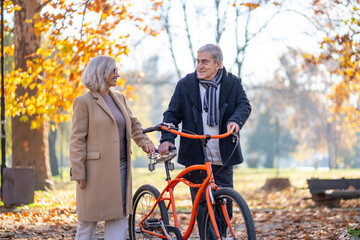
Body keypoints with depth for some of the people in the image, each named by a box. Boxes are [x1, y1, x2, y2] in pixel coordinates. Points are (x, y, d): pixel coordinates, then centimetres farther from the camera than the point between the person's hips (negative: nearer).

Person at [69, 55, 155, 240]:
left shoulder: (119, 98, 13)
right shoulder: (84, 102, -7)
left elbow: (133, 124, 26)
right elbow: (77, 140, -9)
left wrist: (144, 141, 7)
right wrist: (78, 173, -14)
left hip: (120, 168, 7)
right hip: (96, 169, -6)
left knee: (119, 217, 4)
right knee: (88, 221, 2)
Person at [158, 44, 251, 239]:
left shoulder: (233, 83, 7)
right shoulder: (185, 85, 6)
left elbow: (244, 105, 1)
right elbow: (172, 114, 5)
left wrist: (236, 120, -22)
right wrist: (167, 138, -12)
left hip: (223, 158, 1)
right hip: (196, 158, -1)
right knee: (202, 205, -3)